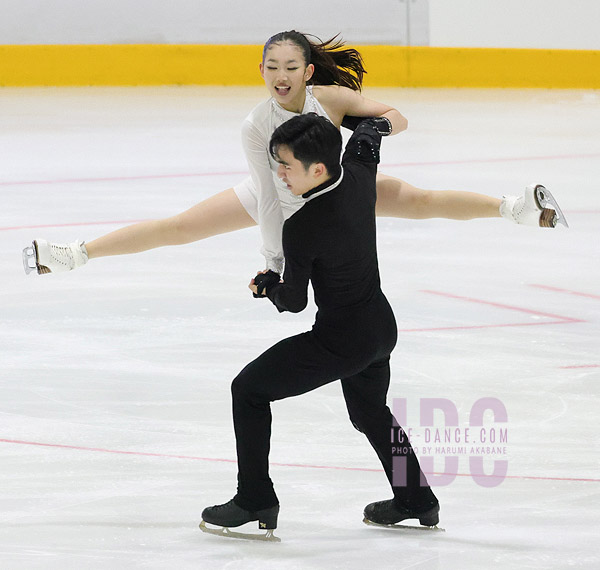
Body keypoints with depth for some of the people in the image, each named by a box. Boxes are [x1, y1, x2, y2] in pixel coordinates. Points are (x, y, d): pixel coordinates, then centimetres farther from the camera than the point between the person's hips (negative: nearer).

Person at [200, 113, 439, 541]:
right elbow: (368, 137, 18)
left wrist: (267, 286, 9)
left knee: (249, 390, 5)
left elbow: (294, 301, -12)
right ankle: (416, 499, 41)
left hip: (341, 341, -8)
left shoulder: (302, 228, -26)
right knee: (369, 410, 32)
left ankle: (255, 501, 5)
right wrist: (376, 123, 40)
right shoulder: (359, 173, -8)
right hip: (382, 326, 8)